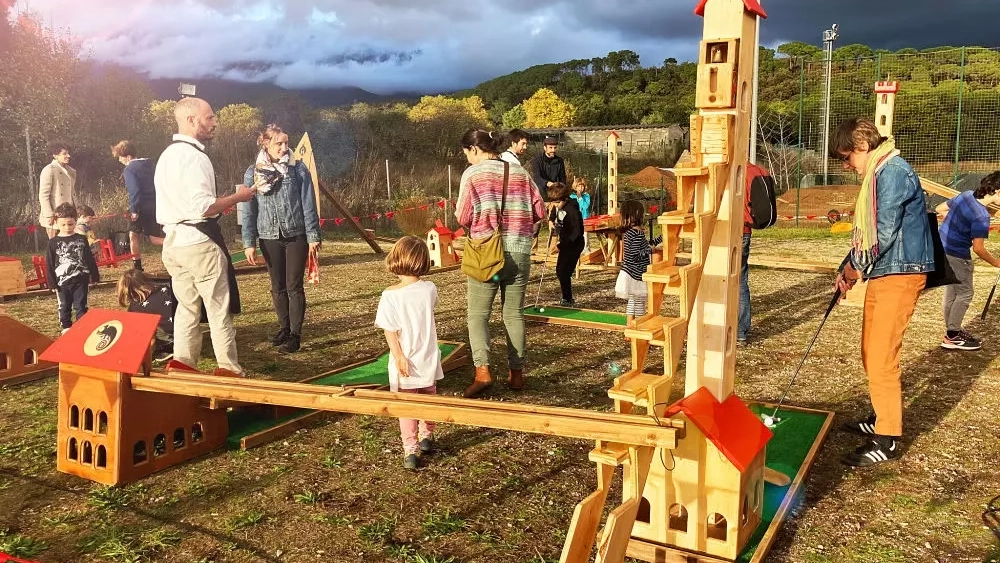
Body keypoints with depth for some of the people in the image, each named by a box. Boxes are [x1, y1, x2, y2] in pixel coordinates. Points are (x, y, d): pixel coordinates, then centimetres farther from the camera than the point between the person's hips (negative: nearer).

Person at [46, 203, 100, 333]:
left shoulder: (81, 239, 2)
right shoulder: (53, 242, -1)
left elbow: (90, 259, 7)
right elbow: (49, 265, 0)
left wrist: (94, 276, 5)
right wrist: (52, 283, -4)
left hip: (80, 280, 0)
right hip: (62, 282, 0)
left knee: (81, 306, 5)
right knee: (64, 307, 11)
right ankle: (66, 328, 21)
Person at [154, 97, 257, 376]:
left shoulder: (167, 155, 15)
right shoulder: (194, 156, -16)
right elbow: (204, 207, -23)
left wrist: (224, 198, 17)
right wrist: (237, 196, -10)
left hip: (173, 242, 9)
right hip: (199, 243, -9)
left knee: (186, 309, 14)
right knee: (219, 310, 1)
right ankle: (229, 371, 9)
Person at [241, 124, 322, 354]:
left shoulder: (298, 169, -4)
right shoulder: (253, 173, 2)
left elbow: (308, 205, -4)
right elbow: (249, 210, 4)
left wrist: (313, 237, -8)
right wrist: (249, 243, 0)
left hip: (296, 236, -3)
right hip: (270, 238, 3)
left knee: (294, 286, -1)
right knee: (278, 287, 12)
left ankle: (295, 334, 5)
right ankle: (283, 328, 26)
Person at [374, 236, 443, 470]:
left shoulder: (390, 295, -16)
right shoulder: (430, 289, -7)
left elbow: (390, 331, -17)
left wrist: (399, 357, -14)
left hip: (406, 362, -3)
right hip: (428, 359, 3)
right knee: (428, 398, 23)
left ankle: (410, 449, 5)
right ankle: (427, 437, 39)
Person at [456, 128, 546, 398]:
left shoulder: (472, 173, -4)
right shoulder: (519, 173, 7)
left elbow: (463, 217, -7)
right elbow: (539, 211, 7)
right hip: (519, 252, 4)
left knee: (478, 314, 3)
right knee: (514, 314, 12)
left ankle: (482, 370, -11)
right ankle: (516, 372, 15)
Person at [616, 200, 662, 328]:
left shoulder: (628, 231, 7)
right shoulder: (637, 233, -22)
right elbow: (635, 254, -25)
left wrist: (660, 239, 20)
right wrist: (650, 250, -14)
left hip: (630, 272, 9)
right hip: (636, 273, -9)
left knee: (632, 298, 19)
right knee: (640, 298, 4)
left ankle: (630, 320, 26)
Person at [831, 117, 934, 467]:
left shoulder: (893, 173, -16)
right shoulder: (877, 175, 16)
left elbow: (884, 234, -20)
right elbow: (867, 231, 17)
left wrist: (857, 266, -6)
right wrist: (850, 268, 7)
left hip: (899, 274, -10)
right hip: (883, 273, 10)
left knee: (881, 357, -8)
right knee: (872, 353, 17)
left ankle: (888, 440, 0)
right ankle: (883, 418, 31)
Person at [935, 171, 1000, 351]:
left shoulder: (966, 195, -1)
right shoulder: (981, 215, -23)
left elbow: (939, 209, 13)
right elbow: (978, 249, -20)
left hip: (942, 248, 9)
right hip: (956, 255, -9)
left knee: (951, 291, 17)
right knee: (965, 293, 1)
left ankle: (951, 329, 28)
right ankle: (952, 336, 5)